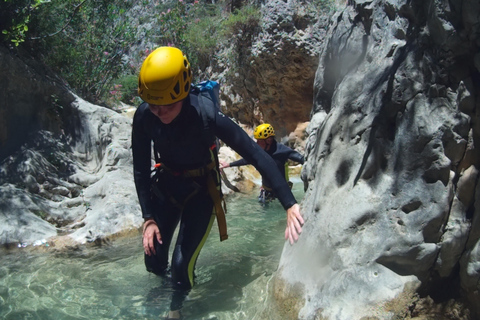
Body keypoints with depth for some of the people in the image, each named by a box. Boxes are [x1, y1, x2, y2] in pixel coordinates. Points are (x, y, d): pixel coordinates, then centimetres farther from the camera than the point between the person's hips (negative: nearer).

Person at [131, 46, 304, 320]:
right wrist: (148, 218, -14)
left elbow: (256, 155, -33)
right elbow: (141, 170, -8)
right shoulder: (144, 117, -20)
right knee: (154, 259, 2)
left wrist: (290, 205, -38)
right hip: (165, 185, 3)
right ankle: (165, 279, 41)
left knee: (183, 263, -10)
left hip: (201, 189, -3)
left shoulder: (206, 114, -32)